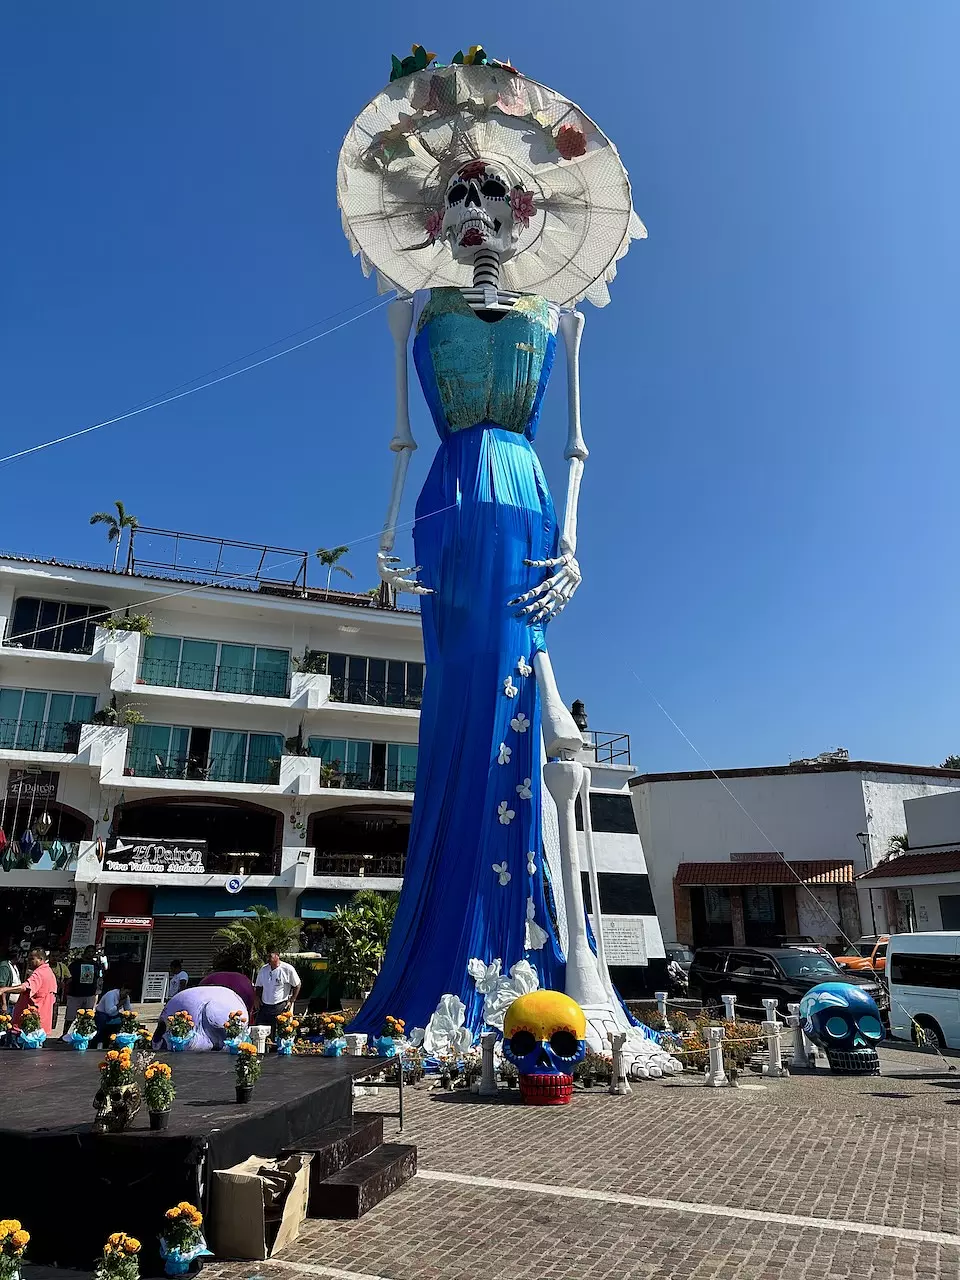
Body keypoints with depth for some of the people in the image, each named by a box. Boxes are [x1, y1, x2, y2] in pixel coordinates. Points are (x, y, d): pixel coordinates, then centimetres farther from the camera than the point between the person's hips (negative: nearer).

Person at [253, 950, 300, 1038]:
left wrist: (291, 1001, -2)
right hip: (264, 1007, 5)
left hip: (280, 1007, -5)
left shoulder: (288, 969, -7)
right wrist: (257, 998, 4)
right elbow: (259, 986, 20)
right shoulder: (264, 969, 7)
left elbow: (297, 985, 2)